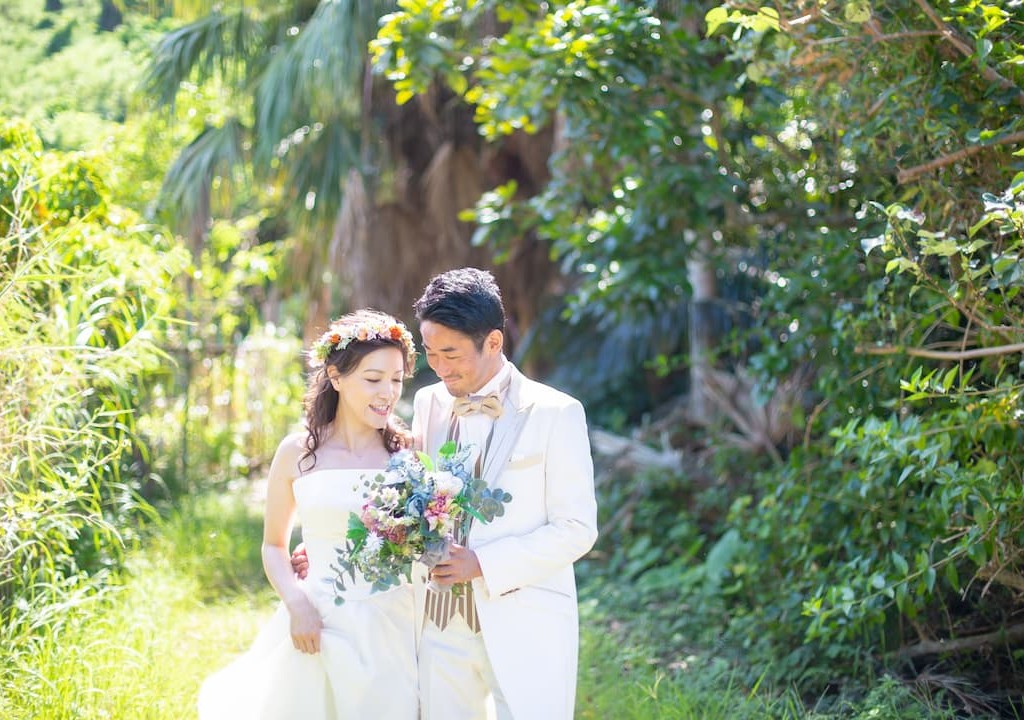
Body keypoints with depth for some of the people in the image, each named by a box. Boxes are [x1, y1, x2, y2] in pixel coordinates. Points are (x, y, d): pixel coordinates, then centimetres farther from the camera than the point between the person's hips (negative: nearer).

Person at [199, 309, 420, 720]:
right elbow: (274, 545, 9)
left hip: (391, 631, 0)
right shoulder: (297, 453, 1)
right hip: (318, 626, 0)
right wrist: (296, 605, -6)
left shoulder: (409, 451, 0)